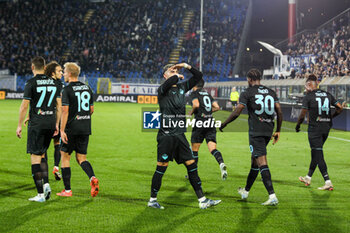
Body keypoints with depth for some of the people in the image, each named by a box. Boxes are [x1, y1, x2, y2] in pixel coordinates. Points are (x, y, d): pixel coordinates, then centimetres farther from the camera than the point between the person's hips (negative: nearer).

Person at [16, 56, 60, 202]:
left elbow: (24, 105, -8)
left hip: (36, 123, -5)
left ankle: (40, 194, -5)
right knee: (42, 155, 21)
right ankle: (46, 184, 5)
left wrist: (19, 125, -1)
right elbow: (59, 105, 10)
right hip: (51, 123, 6)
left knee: (35, 157, -2)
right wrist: (57, 124, 17)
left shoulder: (31, 83, -7)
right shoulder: (53, 82, 9)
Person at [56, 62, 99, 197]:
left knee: (65, 157, 8)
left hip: (71, 129, -5)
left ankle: (67, 190, 9)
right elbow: (91, 109, 14)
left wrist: (62, 130, -17)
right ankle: (92, 178, -15)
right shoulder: (87, 88, 10)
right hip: (86, 128, 6)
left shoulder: (67, 90, -9)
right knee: (81, 158, 12)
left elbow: (65, 111, -17)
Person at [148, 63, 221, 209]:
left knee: (191, 165, 4)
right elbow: (171, 81, -29)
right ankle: (152, 200, 13)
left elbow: (198, 76, 18)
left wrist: (187, 66, 5)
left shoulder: (182, 87, 14)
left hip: (180, 135, 7)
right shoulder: (162, 90, -6)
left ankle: (202, 200, 6)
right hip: (166, 135, -6)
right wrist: (178, 77, -9)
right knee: (161, 167, -1)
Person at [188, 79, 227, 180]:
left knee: (194, 150, 8)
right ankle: (221, 164, -34)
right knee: (213, 148, -5)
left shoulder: (194, 93, 2)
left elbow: (196, 104, -16)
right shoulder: (207, 94, 19)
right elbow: (217, 107, 13)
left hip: (200, 122, -5)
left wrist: (191, 112, 2)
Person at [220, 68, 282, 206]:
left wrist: (224, 124, 7)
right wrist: (278, 131, 16)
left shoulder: (247, 93, -3)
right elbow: (279, 111, 9)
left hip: (256, 131, -6)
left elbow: (237, 112, -8)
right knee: (254, 161, 20)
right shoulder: (271, 92, 13)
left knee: (262, 163, -11)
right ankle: (246, 191, 34)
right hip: (268, 131, 7)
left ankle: (272, 196, -21)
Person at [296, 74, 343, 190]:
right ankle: (308, 178, 31)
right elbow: (340, 108, 6)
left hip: (314, 128, -6)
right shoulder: (327, 94, 8)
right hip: (326, 127, 6)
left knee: (318, 155, -6)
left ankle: (328, 182, -14)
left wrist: (297, 126, 7)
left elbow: (302, 115, -10)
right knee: (315, 153, 19)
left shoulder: (308, 97, -8)